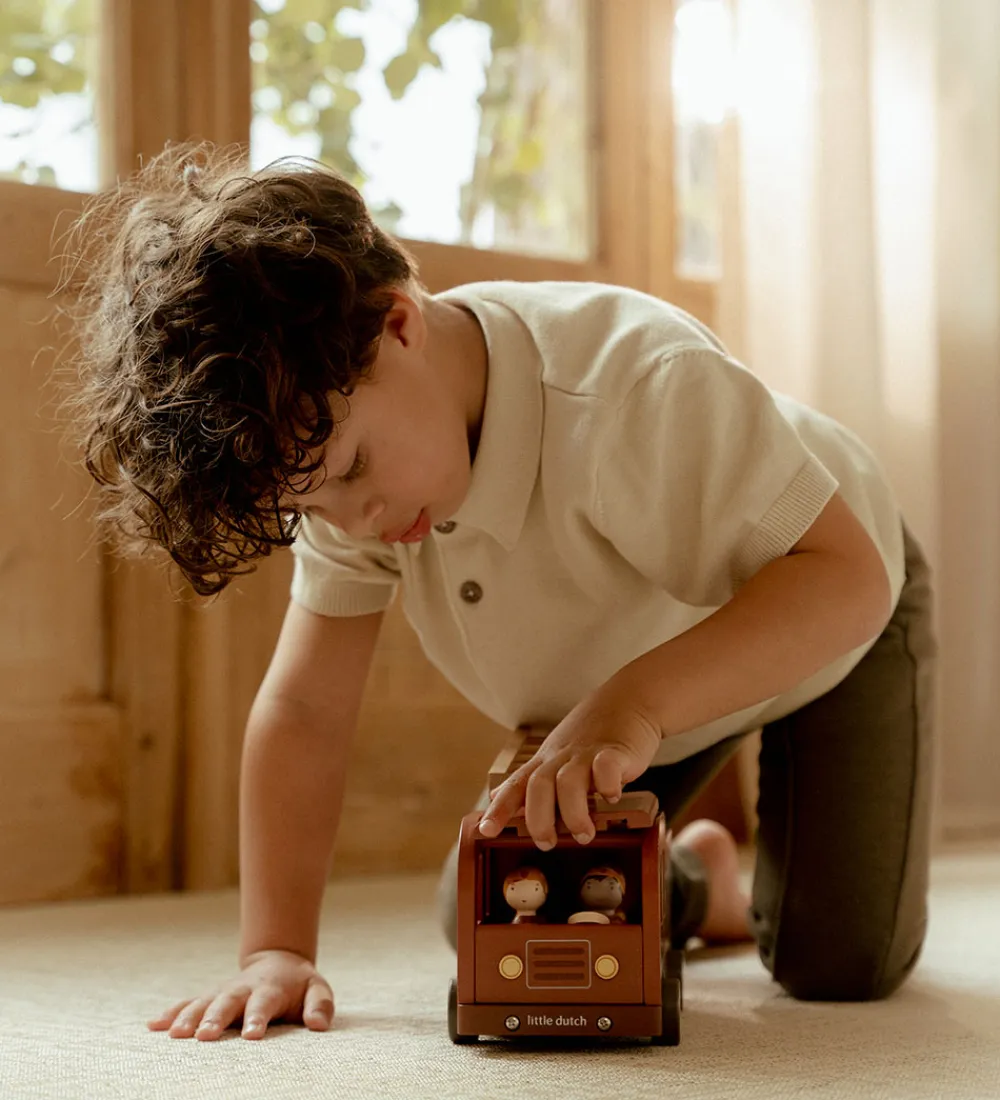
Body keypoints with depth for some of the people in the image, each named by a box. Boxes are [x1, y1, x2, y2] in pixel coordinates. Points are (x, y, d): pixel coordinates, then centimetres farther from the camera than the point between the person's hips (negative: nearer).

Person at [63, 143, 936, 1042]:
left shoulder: (635, 384, -44)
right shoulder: (334, 432, -23)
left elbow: (852, 577, -44)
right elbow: (304, 710, -18)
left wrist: (634, 703, -57)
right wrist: (276, 951, -27)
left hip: (820, 631, -5)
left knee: (842, 967, -14)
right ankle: (696, 882, 32)